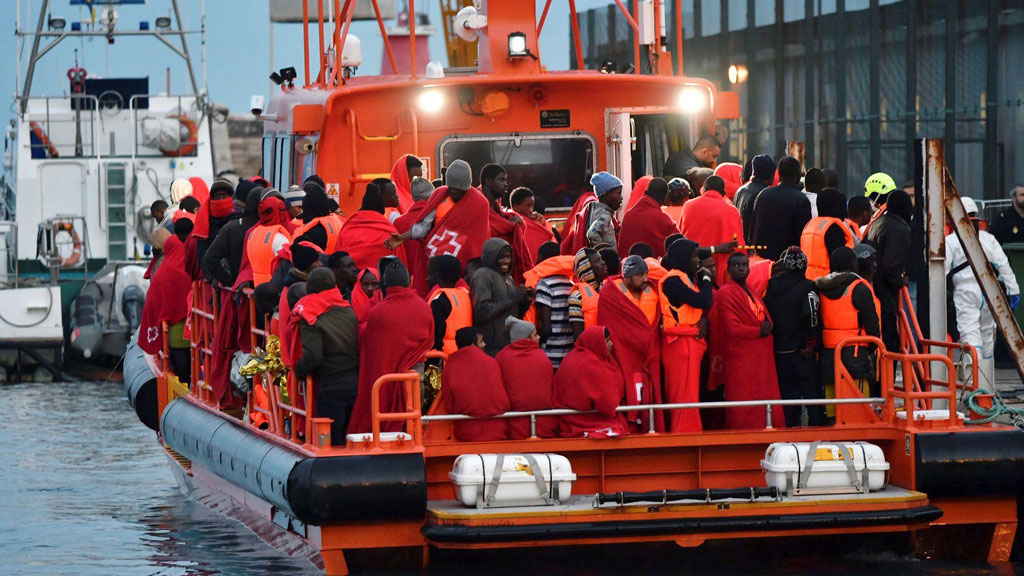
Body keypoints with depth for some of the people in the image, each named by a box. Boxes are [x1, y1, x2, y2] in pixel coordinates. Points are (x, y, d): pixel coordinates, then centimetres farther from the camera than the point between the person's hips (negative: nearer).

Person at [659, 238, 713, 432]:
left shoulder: (687, 278, 16)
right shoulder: (673, 280, -13)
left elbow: (703, 306, 19)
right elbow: (702, 301, -21)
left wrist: (704, 319, -4)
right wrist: (706, 279, -4)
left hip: (692, 342, 10)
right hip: (680, 342, -10)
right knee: (685, 395, -10)